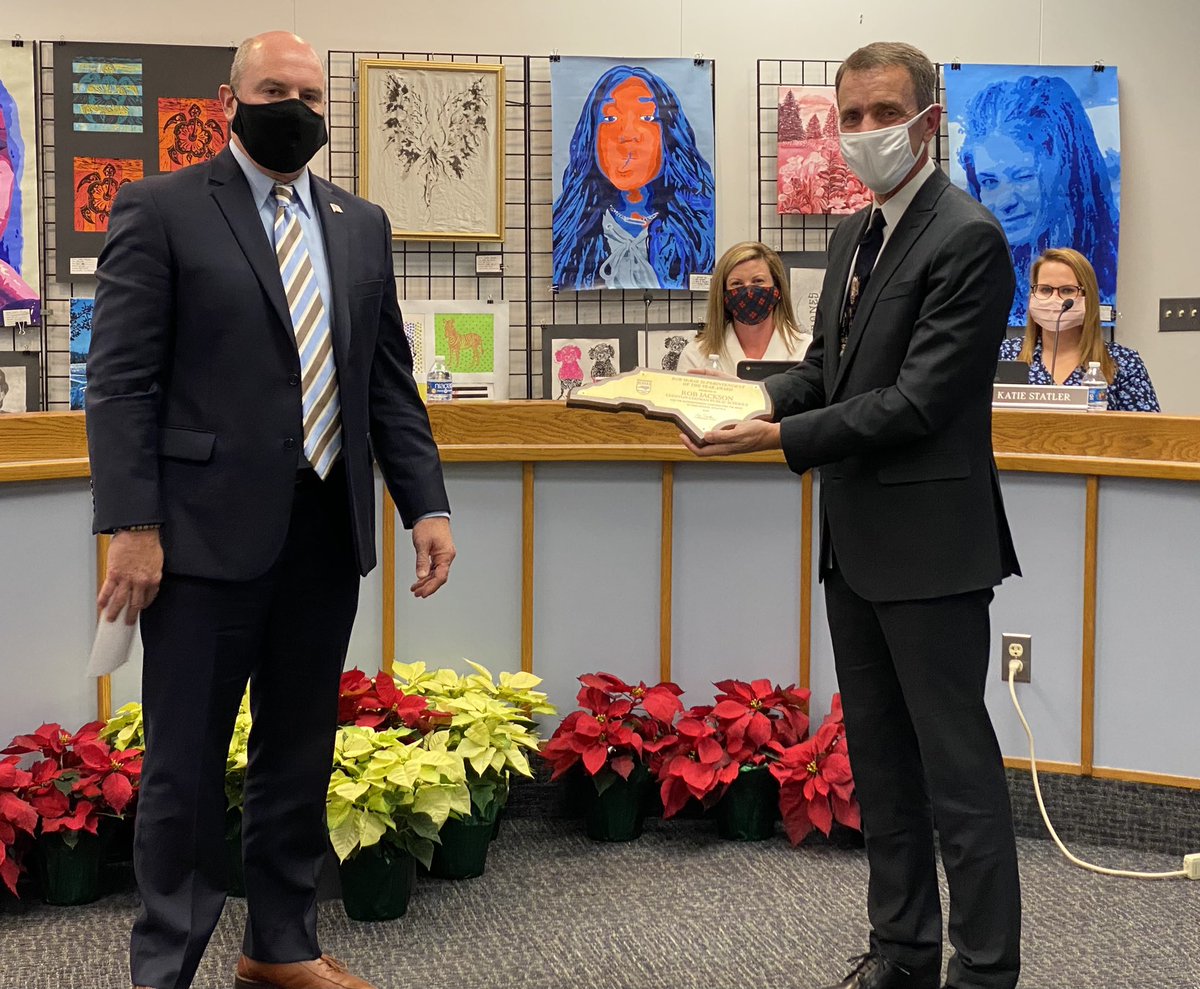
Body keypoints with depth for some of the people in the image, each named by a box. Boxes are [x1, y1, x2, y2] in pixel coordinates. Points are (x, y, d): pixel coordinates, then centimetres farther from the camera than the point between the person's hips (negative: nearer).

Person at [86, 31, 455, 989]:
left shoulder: (362, 224, 13)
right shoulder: (161, 210, -3)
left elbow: (389, 380, 15)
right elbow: (121, 380, -7)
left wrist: (426, 503, 6)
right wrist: (132, 525, -14)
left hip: (327, 535, 5)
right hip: (209, 534, -5)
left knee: (301, 755, 14)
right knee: (186, 764, 2)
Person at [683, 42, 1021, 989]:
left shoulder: (966, 239, -15)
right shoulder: (855, 234, 13)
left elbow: (918, 401, -20)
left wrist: (779, 438, -20)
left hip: (928, 545, -9)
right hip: (857, 544, 9)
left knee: (957, 768, -3)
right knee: (881, 760, 16)